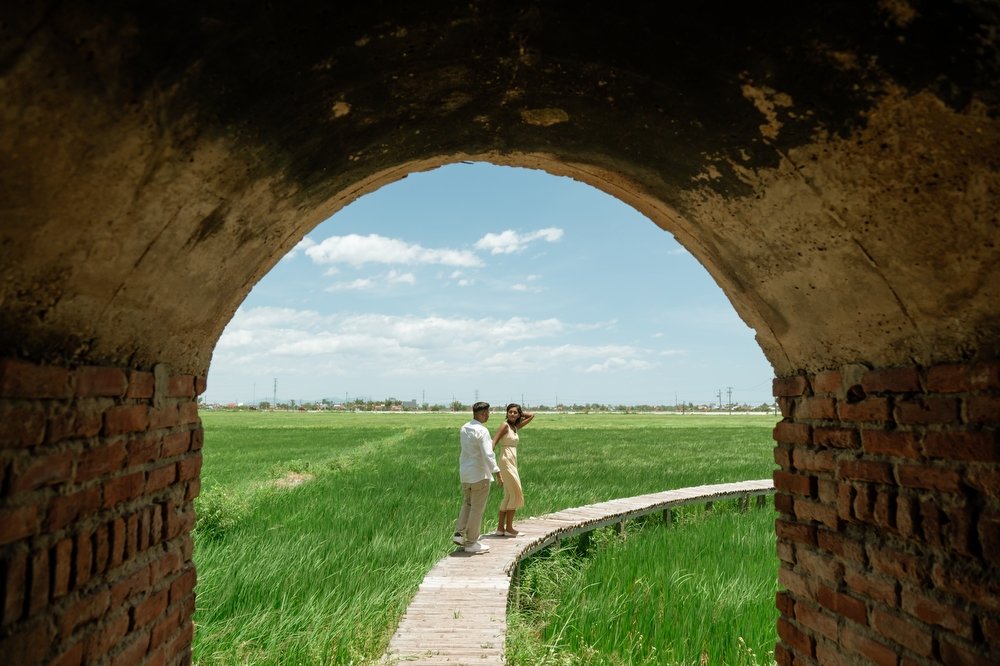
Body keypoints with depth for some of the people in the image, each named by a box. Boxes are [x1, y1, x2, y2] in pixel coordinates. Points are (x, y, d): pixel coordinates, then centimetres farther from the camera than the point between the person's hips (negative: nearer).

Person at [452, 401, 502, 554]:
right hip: (479, 474, -8)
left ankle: (459, 533, 11)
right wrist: (496, 472, -22)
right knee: (477, 509, 2)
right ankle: (471, 543, 9)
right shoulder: (482, 431, -19)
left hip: (465, 473, 8)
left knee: (467, 504, 22)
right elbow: (488, 454, -25)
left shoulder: (464, 429, 5)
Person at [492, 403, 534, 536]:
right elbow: (493, 442, -18)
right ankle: (509, 528, 3)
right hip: (506, 462, -9)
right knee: (516, 495, -4)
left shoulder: (515, 427, 14)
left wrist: (520, 412, 15)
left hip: (512, 463, 9)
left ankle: (500, 528, 15)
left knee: (508, 496, 11)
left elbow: (531, 415, 22)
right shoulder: (505, 426, -9)